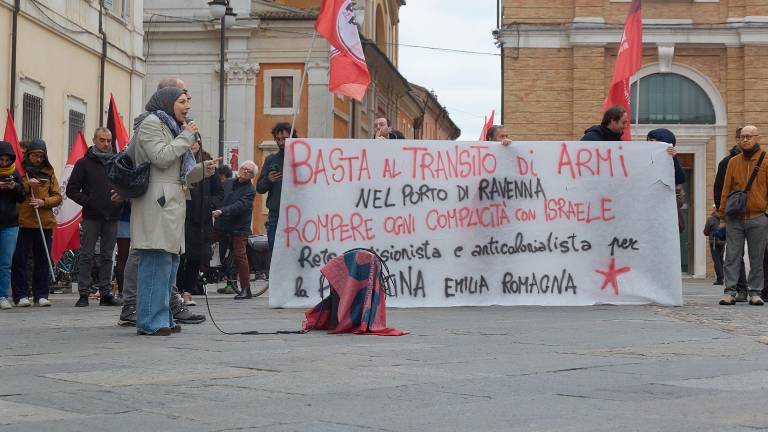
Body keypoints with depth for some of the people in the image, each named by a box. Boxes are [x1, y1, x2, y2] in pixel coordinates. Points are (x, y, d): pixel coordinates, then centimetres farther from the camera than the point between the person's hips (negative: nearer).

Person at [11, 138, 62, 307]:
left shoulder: (49, 172, 15)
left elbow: (58, 197, 10)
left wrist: (43, 202, -7)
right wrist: (27, 185, -17)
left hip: (45, 222, 3)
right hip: (22, 221, -2)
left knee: (43, 260, 3)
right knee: (20, 259, -2)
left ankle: (41, 295, 9)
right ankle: (21, 295, 3)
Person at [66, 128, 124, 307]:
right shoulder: (84, 163, 3)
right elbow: (72, 189, 0)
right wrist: (88, 202, -12)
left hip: (111, 218, 3)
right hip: (91, 217, -3)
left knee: (107, 256, 7)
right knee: (86, 256, -2)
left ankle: (106, 293, 11)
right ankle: (84, 294, 0)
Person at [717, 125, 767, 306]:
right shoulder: (733, 162, 10)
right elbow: (726, 190, 12)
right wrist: (722, 217, 9)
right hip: (734, 219, 2)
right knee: (732, 257, -2)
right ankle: (730, 291, 0)